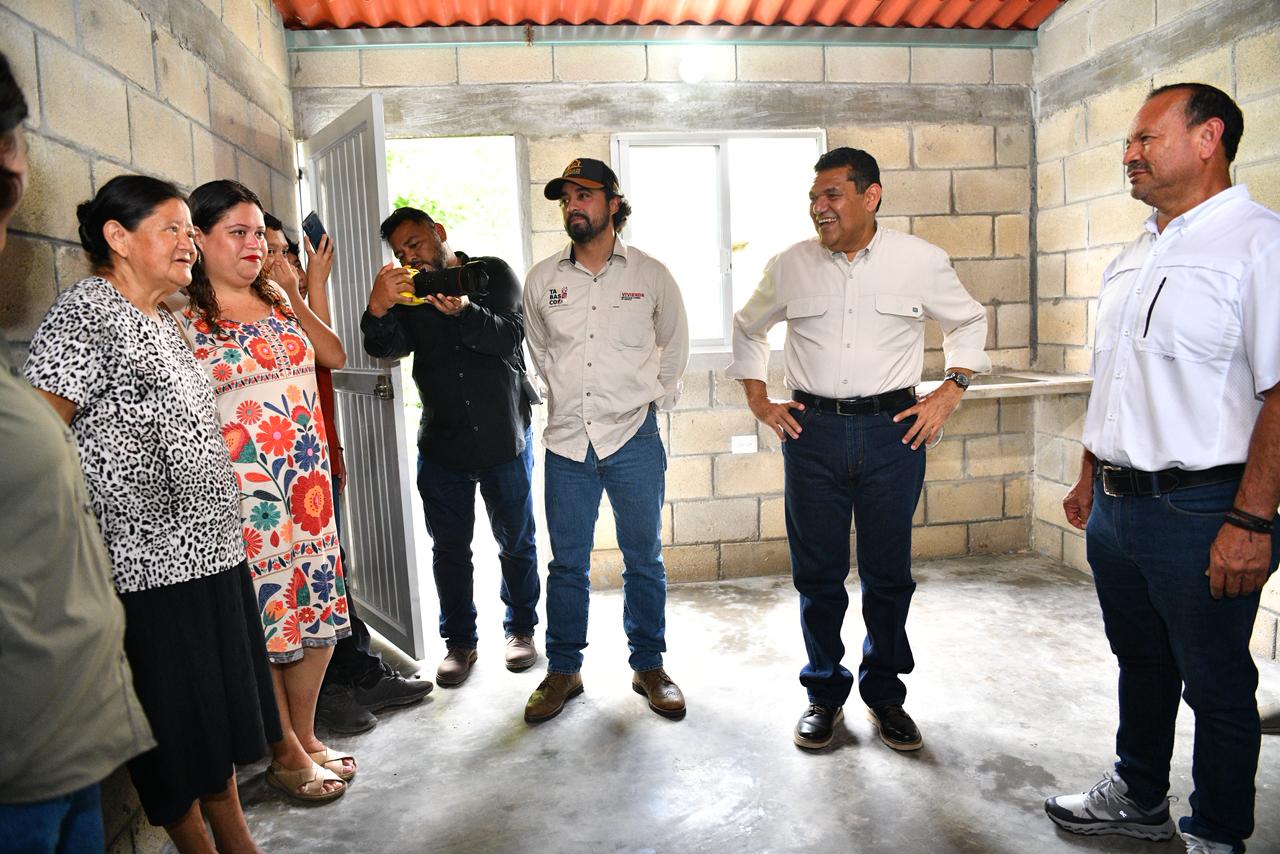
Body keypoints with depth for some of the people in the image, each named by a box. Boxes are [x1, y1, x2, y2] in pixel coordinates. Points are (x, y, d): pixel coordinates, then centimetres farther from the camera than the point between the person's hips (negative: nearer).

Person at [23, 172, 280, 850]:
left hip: (212, 548, 9)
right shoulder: (85, 311, -12)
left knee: (222, 712, 19)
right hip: (149, 566, -9)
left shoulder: (163, 320, 14)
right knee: (175, 725, 7)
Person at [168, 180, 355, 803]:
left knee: (317, 610, 11)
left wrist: (297, 302, 4)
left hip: (308, 483, 6)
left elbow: (335, 356, 13)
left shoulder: (278, 300, 12)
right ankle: (285, 754, 21)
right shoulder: (182, 318, -5)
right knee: (262, 618, 3)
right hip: (243, 491, -6)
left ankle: (307, 737, 30)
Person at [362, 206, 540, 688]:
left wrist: (464, 312, -33)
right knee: (449, 548, 10)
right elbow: (384, 348, -10)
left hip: (504, 436, -2)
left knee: (516, 543, 11)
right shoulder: (407, 294, 6)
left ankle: (521, 628, 31)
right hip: (441, 444, 2)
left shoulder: (492, 274, 0)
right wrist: (377, 309, -31)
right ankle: (459, 642, 26)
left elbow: (510, 336, -15)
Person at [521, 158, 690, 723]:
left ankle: (649, 666, 25)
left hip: (634, 437, -1)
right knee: (567, 564, 9)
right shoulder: (543, 279, 5)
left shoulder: (650, 274, 1)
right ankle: (563, 670, 25)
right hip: (567, 441, 1)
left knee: (643, 560, 9)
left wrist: (657, 396, 10)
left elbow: (676, 343, 15)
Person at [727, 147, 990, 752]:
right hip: (812, 430, 1)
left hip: (893, 430, 0)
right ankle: (824, 694, 26)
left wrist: (949, 393, 4)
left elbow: (969, 323, 16)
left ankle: (884, 692, 28)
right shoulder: (790, 267, 5)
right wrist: (758, 401, 10)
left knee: (888, 575, 8)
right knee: (817, 574, 7)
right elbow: (748, 328, 19)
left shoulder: (922, 261, 2)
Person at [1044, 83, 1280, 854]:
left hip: (1199, 512, -8)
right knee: (1141, 664, 22)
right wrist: (1091, 476, 18)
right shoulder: (1136, 256, 13)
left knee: (1216, 687, 10)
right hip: (1116, 504, 8)